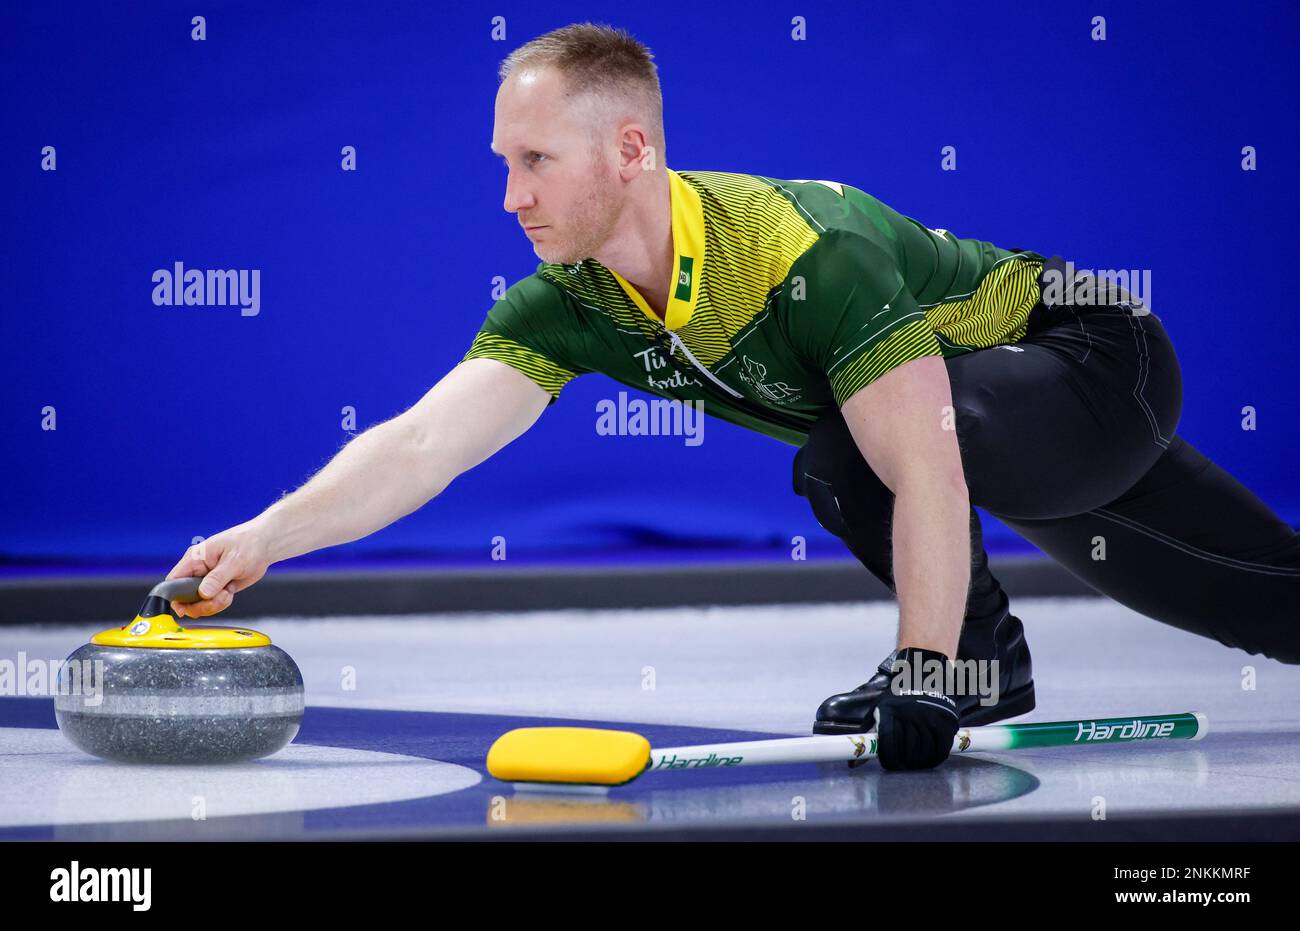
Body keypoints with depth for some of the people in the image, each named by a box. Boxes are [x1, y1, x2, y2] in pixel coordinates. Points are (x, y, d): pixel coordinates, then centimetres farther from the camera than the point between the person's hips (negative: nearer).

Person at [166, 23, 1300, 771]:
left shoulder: (806, 251, -37)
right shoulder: (577, 305, -15)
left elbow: (925, 472, -41)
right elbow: (422, 446, -23)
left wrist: (924, 673, -46)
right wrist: (263, 540, -38)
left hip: (1103, 367, -7)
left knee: (850, 447, -32)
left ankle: (979, 653, -10)